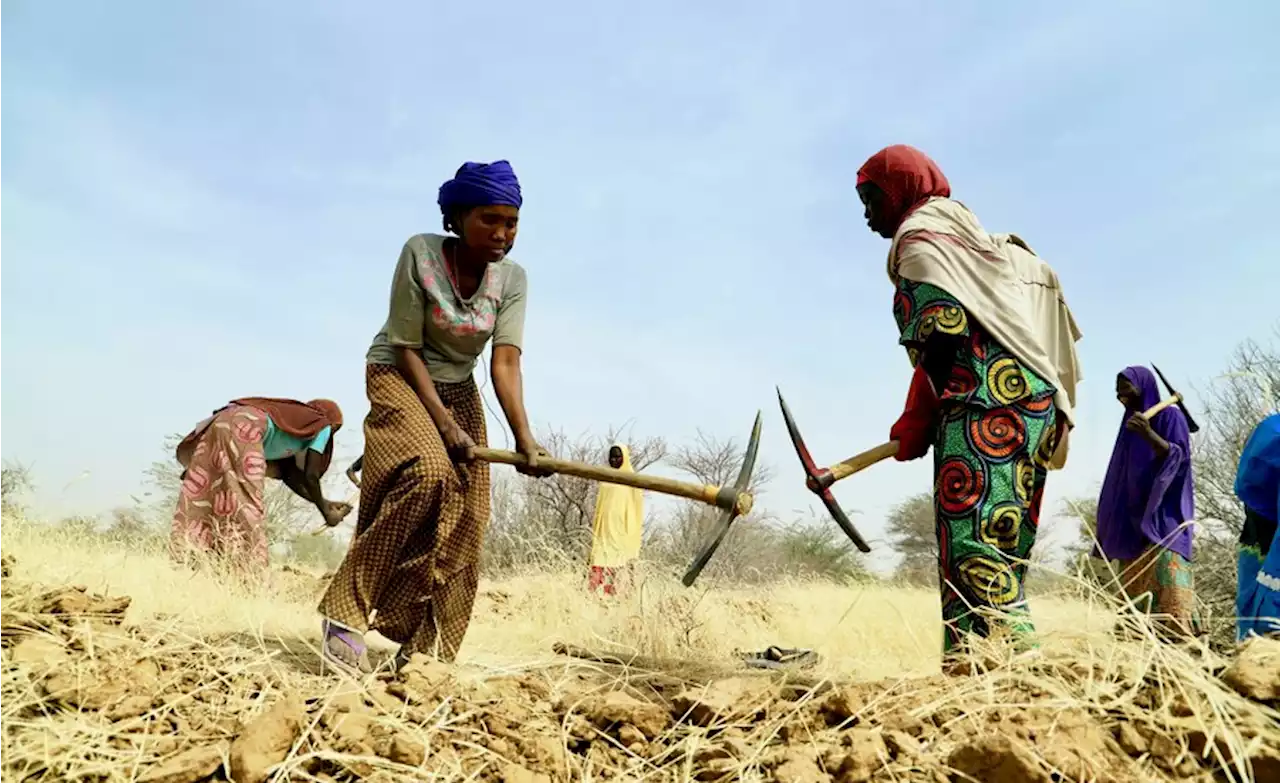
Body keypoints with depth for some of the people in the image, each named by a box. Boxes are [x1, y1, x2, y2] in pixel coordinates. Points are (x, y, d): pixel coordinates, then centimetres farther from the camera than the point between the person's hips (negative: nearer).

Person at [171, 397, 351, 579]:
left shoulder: (294, 418, 34)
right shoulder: (322, 426, 13)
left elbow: (289, 473, 32)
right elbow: (310, 475, 6)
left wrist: (323, 503, 34)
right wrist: (324, 511, 17)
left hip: (222, 421, 9)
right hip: (245, 426, -9)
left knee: (199, 494, 7)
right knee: (245, 502, -8)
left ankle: (184, 561, 7)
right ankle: (250, 573, -8)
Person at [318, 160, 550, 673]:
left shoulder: (512, 278, -13)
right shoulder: (420, 253, -22)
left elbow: (505, 361, -22)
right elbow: (406, 347, -19)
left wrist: (523, 436, -36)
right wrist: (442, 421, -24)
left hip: (459, 388, 5)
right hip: (399, 376, -5)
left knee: (463, 518, -3)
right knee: (428, 470, -31)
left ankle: (424, 650, 7)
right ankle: (348, 612, -24)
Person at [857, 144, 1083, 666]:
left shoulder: (918, 235, 1)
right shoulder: (975, 239, 31)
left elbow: (942, 334, -11)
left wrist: (915, 423, -3)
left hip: (986, 407, -10)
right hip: (1035, 402, 10)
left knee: (974, 550, -18)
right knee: (1000, 556, 7)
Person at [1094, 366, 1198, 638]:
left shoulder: (1170, 415, 1)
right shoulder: (1131, 423, 21)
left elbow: (1179, 456, -12)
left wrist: (1149, 435, -29)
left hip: (1164, 512, -7)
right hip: (1133, 514, 7)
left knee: (1165, 565, -24)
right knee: (1134, 578, -2)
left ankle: (1181, 633, -32)